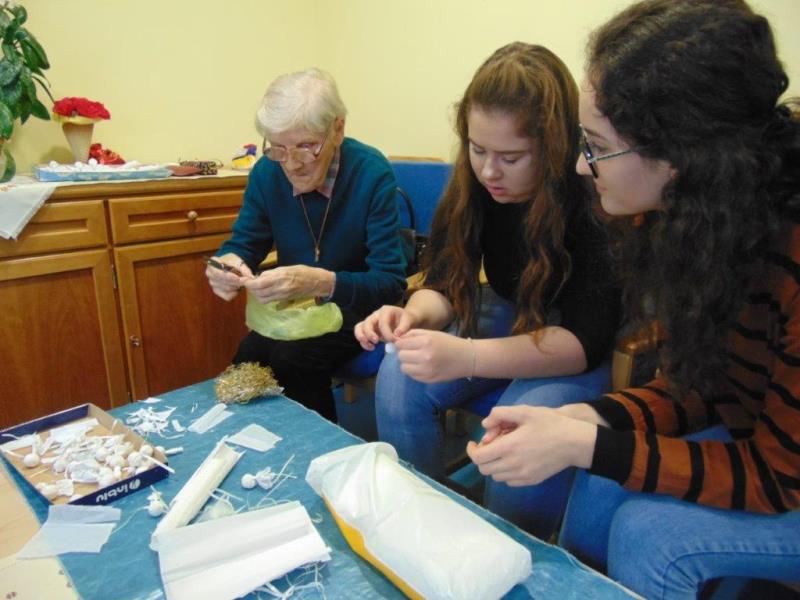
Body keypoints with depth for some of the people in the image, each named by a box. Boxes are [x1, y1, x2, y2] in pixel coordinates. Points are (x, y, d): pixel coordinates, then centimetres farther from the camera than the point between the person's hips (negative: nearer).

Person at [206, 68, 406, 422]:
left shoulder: (371, 173, -21)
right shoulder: (266, 172, -7)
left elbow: (391, 282, -24)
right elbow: (243, 243, 1)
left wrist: (322, 283, -42)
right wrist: (226, 263, -24)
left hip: (357, 307, -4)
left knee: (292, 360, -26)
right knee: (247, 359, -21)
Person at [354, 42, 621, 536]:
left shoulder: (596, 199, -26)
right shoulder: (475, 185, -11)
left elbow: (586, 339, -30)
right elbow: (445, 285, -5)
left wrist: (467, 357, -43)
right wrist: (415, 315, -29)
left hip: (590, 345, -4)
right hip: (510, 317, 5)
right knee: (399, 378, -17)